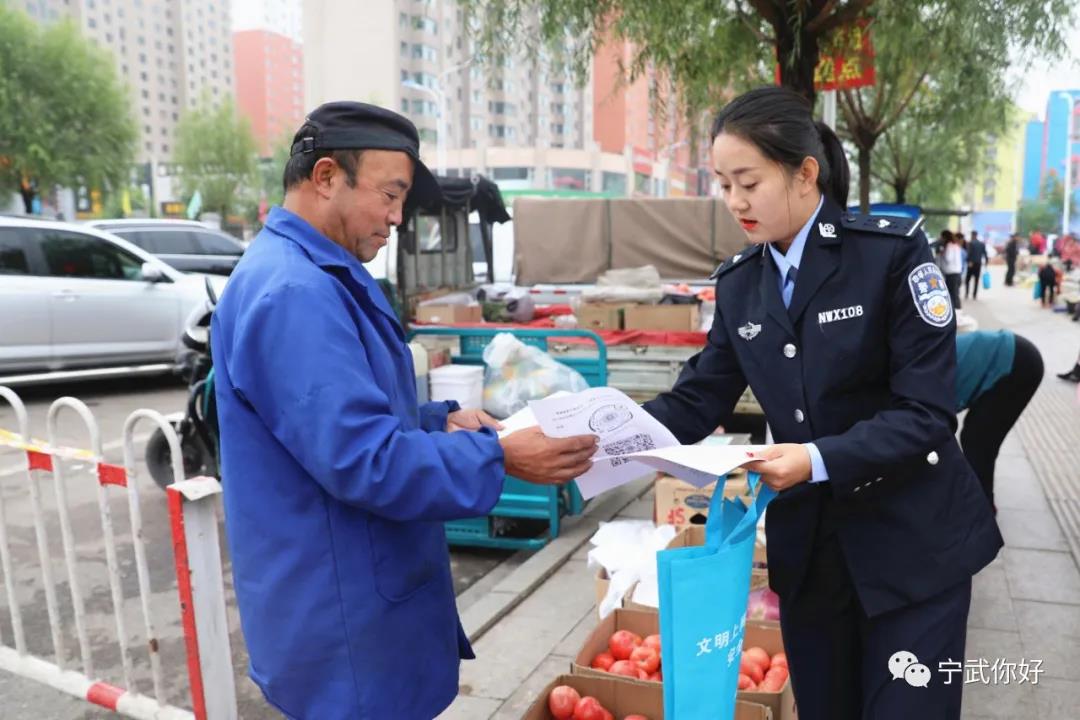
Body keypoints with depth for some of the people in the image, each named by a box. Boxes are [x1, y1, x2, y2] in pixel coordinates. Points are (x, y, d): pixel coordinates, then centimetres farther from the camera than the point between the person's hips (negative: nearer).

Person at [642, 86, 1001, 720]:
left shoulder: (894, 252, -14)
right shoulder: (738, 283, 1)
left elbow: (927, 412, -17)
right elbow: (699, 400, 1)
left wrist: (820, 460, -31)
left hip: (913, 543, -4)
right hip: (806, 545, 5)